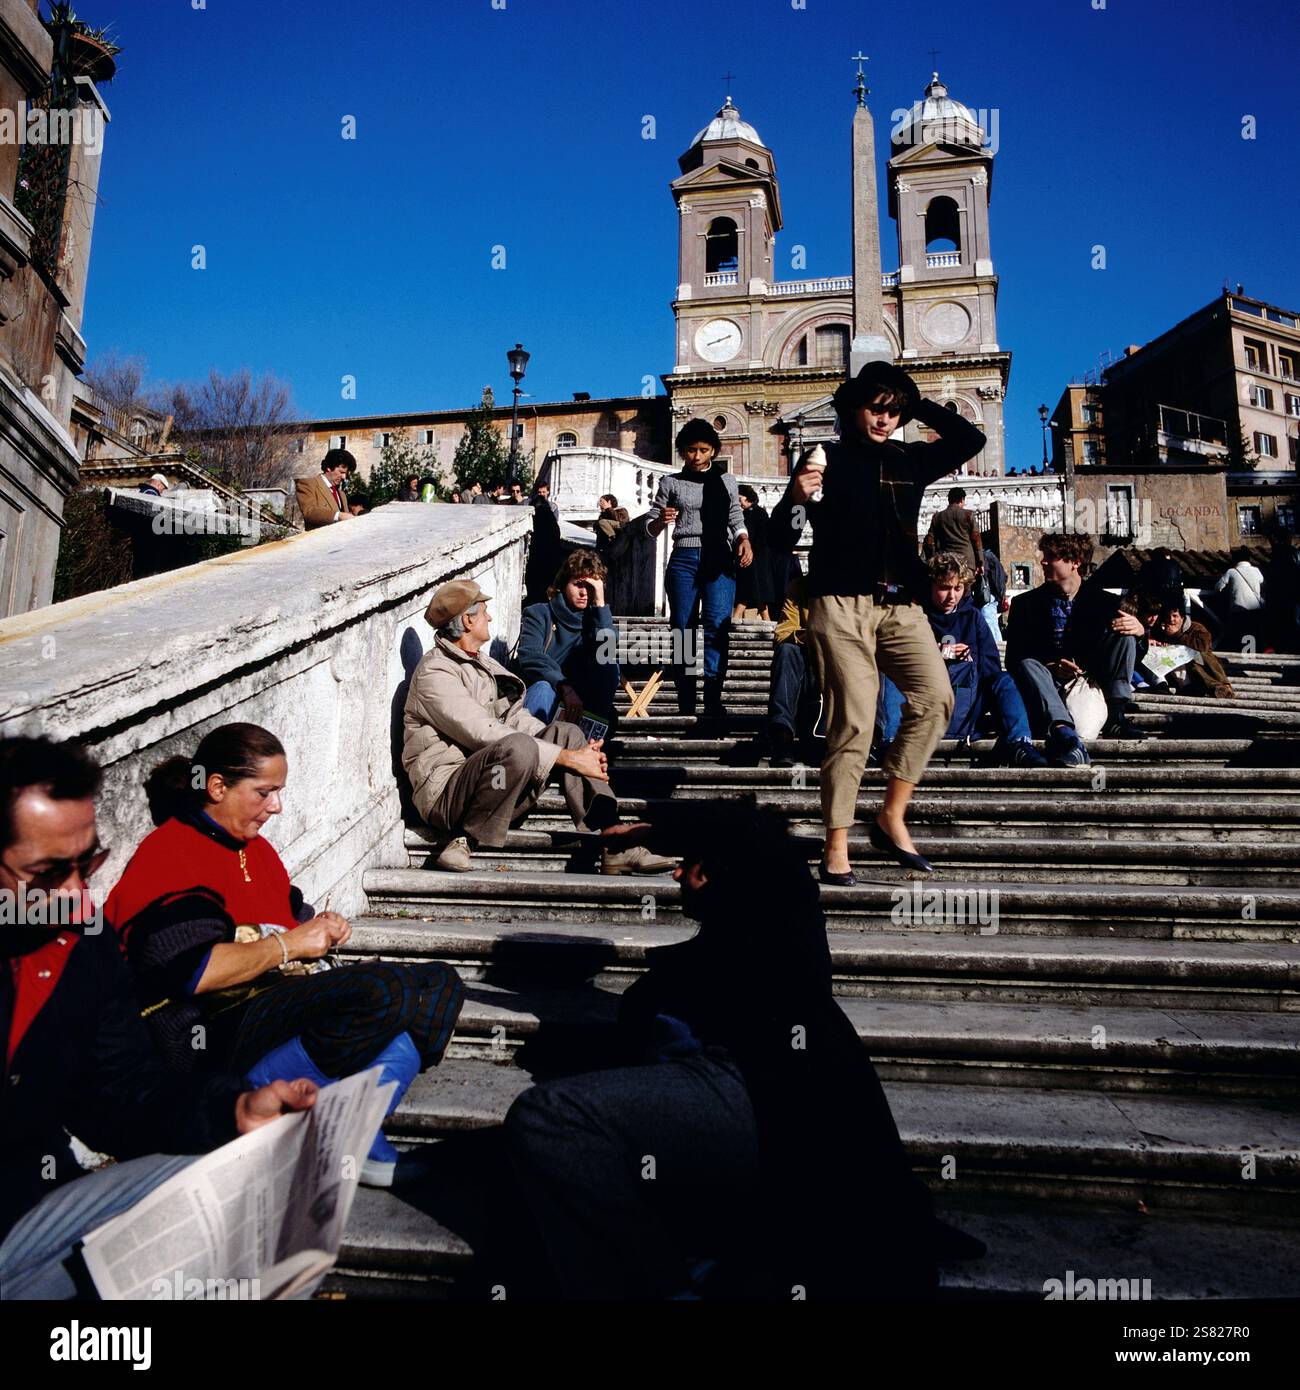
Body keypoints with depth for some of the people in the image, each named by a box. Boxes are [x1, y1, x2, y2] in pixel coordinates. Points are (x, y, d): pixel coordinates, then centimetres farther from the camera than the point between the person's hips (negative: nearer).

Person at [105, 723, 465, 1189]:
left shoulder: (255, 847, 21)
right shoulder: (169, 855, -10)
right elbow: (192, 973, -22)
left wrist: (318, 929, 5)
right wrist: (288, 944, -13)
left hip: (281, 1000, 10)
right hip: (211, 1031, -10)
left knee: (439, 986, -6)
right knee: (386, 994, -32)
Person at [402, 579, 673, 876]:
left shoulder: (482, 663, 18)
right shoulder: (435, 672, -13)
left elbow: (515, 717, 15)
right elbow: (484, 734, -22)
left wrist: (576, 749, -2)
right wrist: (566, 757, -23)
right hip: (445, 793, -9)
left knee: (567, 732, -6)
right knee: (520, 746, -35)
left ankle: (614, 847, -15)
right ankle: (460, 838, -19)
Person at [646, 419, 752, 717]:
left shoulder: (726, 480, 15)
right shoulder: (670, 483, 12)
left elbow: (736, 520, 16)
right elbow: (651, 528, 12)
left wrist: (744, 540, -4)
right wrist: (661, 520, -10)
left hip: (719, 559, 0)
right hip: (684, 559, 1)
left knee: (717, 624, -18)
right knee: (682, 630, -2)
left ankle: (713, 701, -20)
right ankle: (685, 706, 1)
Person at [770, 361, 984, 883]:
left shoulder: (908, 461, 17)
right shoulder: (825, 460, 5)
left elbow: (971, 440, 18)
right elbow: (782, 539, 0)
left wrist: (921, 405, 13)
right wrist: (797, 497, -21)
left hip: (900, 605, 5)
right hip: (841, 606, -5)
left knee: (935, 697, -15)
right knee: (854, 723, -10)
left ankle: (891, 817, -1)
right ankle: (835, 846, -1)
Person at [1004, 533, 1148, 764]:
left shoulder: (1103, 601, 6)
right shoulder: (1025, 604, 3)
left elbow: (1134, 659, 7)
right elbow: (1014, 660, -3)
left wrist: (1139, 632, -17)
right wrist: (1051, 667, -22)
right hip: (1050, 682, -2)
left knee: (1124, 634, -13)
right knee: (1028, 665, -32)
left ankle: (1116, 717, -26)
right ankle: (1064, 733, -58)